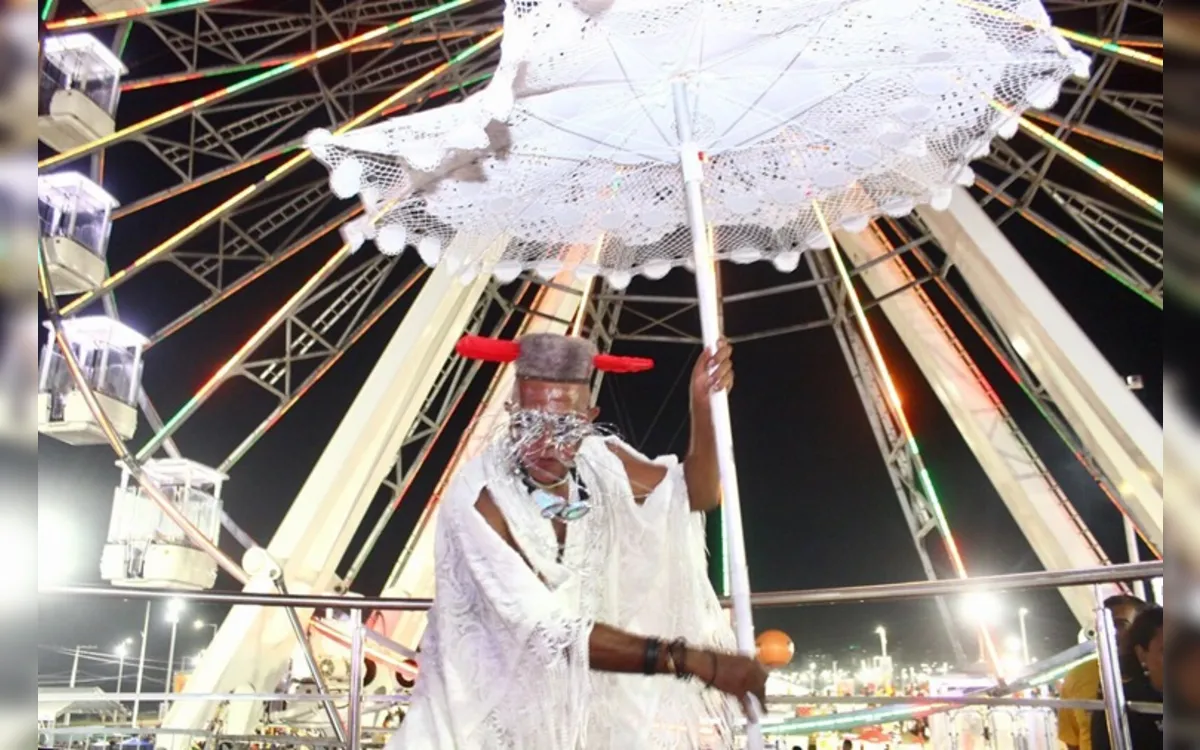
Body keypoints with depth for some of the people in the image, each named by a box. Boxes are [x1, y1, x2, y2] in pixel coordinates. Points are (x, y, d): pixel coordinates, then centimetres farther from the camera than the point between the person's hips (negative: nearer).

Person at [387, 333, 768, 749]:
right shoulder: (476, 497, -26)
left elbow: (697, 495, -1)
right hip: (494, 696, -5)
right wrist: (693, 660, -33)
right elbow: (549, 630, -30)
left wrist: (701, 402, -18)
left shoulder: (598, 461, -9)